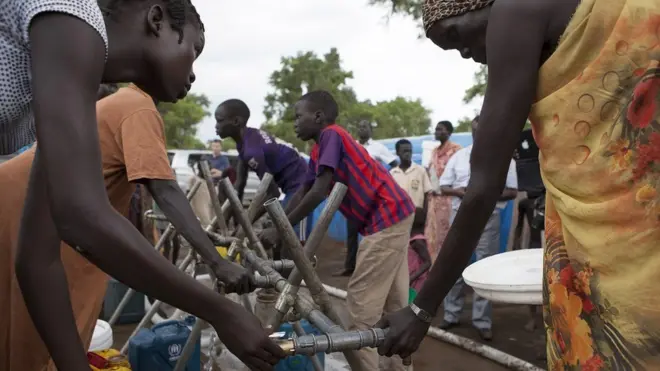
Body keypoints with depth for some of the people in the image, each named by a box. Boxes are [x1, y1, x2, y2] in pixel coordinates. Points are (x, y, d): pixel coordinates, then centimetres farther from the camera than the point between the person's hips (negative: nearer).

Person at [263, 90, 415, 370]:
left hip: (387, 218, -10)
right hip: (393, 218, 10)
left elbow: (318, 193, -18)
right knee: (394, 304, 16)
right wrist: (274, 228, 12)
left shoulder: (332, 135, -11)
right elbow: (301, 195, 16)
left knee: (360, 308, -5)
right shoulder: (318, 152, 16)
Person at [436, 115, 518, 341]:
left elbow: (512, 191, -2)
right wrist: (459, 191, -12)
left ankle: (482, 321, 11)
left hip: (489, 217, -2)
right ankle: (451, 314, 20)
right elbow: (444, 187, 9)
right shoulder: (458, 156, 9)